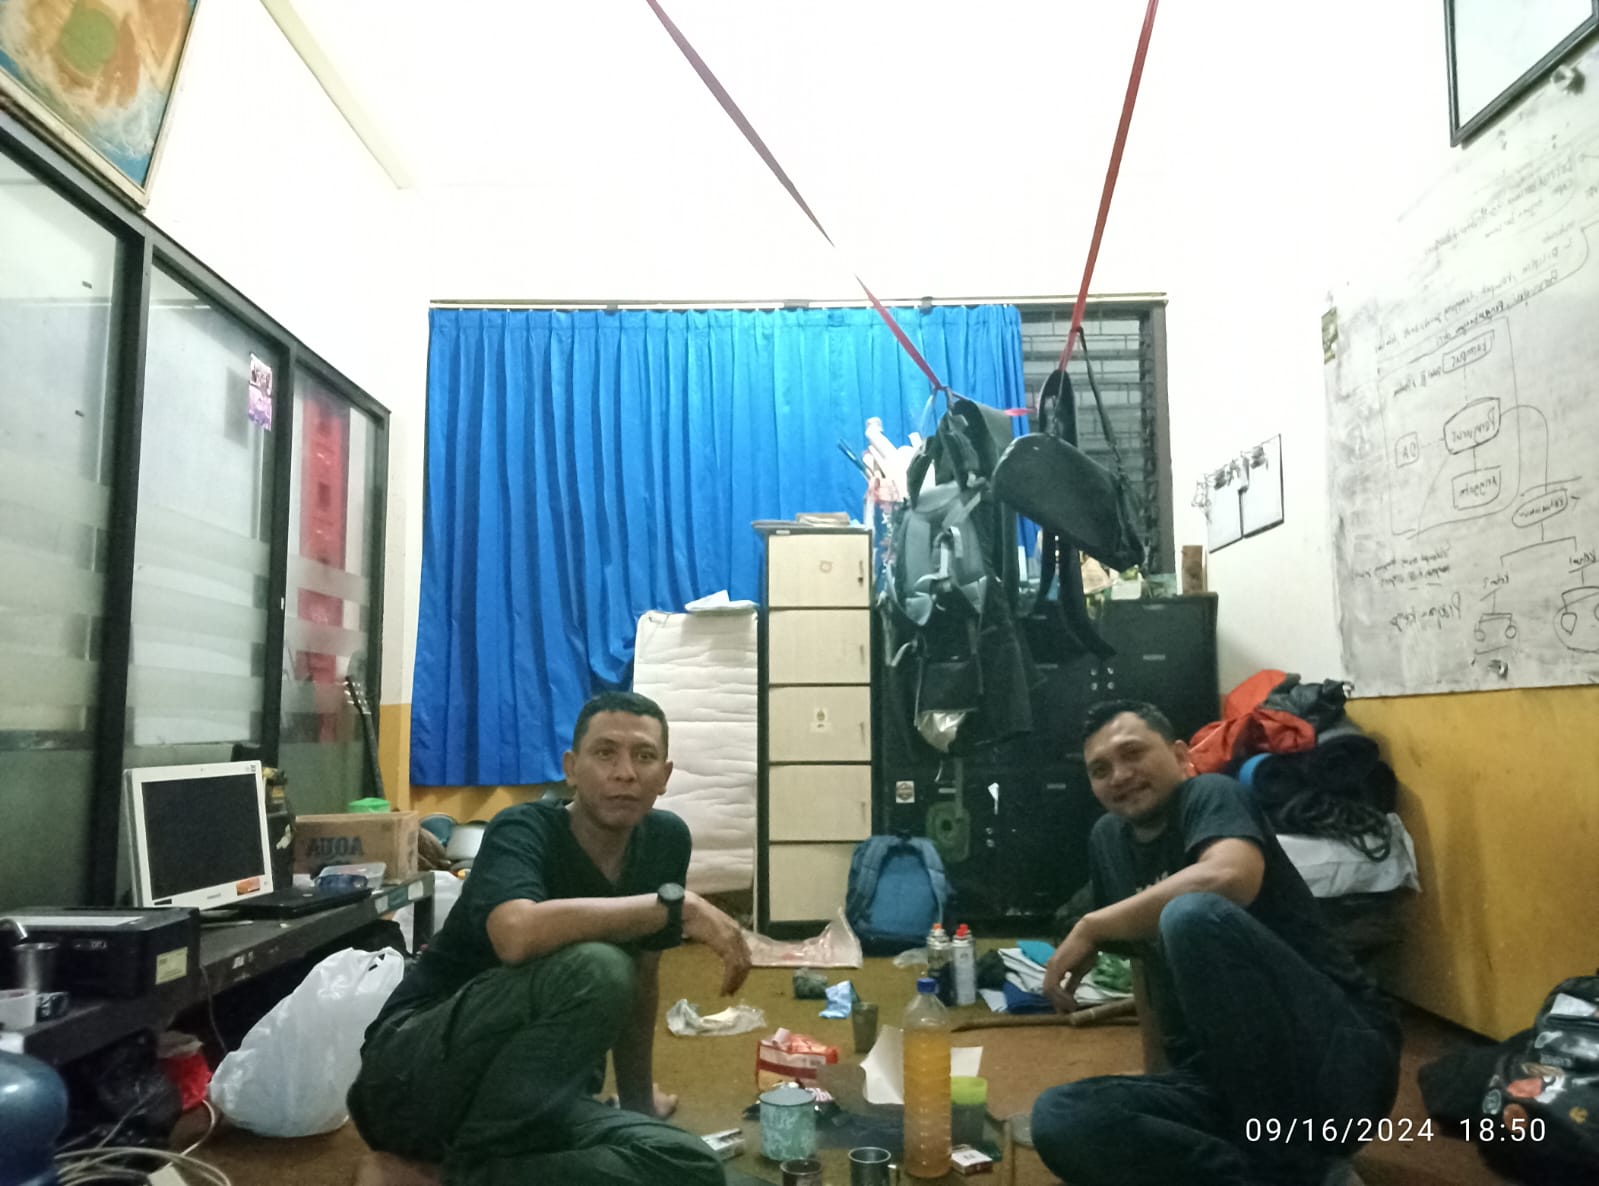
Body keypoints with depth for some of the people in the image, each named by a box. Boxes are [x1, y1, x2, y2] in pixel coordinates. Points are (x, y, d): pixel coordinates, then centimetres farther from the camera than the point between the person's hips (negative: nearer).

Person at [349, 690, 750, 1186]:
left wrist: (639, 1098, 22)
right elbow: (518, 936, -40)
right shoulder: (523, 830, -16)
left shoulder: (665, 839, 1)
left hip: (532, 1096, 7)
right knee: (595, 968, -33)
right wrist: (676, 903, -33)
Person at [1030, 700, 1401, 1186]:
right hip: (1227, 1083, 6)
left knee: (1193, 914, -33)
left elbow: (1229, 879, -30)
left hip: (1336, 1060, -6)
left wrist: (1091, 927, -21)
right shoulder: (1107, 838, 14)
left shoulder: (1210, 794, -5)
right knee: (1057, 1119, -20)